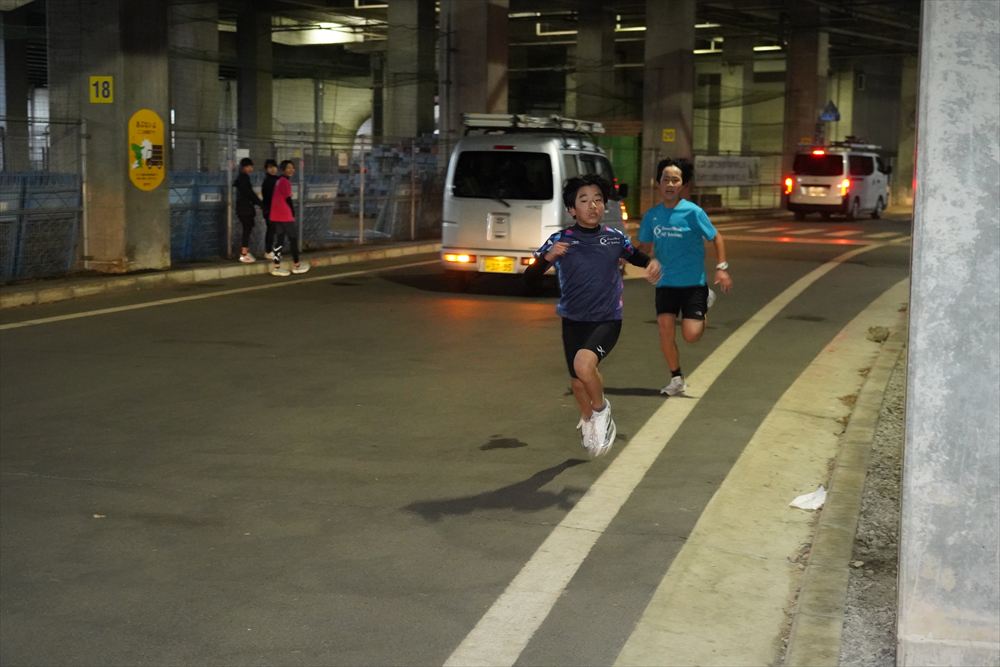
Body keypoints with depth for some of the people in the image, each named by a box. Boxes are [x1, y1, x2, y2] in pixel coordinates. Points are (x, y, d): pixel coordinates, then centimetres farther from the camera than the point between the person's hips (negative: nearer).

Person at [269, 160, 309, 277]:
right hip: (285, 216, -8)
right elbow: (288, 199, -13)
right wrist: (293, 213, 0)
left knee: (279, 240, 7)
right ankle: (296, 266, 13)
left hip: (276, 216, 9)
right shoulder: (286, 182, -13)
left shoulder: (279, 181, 16)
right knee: (293, 239, 4)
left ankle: (277, 267, 3)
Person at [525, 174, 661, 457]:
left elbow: (635, 256, 18)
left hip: (608, 319, -1)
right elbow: (530, 276, -15)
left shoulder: (614, 237, -4)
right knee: (578, 381, 15)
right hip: (573, 320, 1)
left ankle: (601, 410, 2)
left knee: (584, 364, -28)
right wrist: (548, 257, -35)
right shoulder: (561, 240, -10)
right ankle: (588, 421, 49)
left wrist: (652, 263, -3)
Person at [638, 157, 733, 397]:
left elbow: (716, 238, -2)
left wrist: (721, 268, -10)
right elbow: (645, 247, 12)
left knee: (691, 335, -7)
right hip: (665, 283, 3)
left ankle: (706, 301, 26)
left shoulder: (693, 212, -11)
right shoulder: (652, 215, 1)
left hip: (693, 282, -3)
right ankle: (676, 379, 12)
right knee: (665, 329, -8)